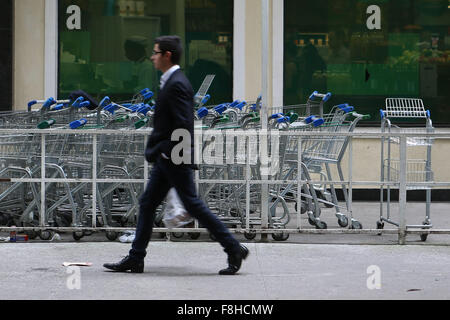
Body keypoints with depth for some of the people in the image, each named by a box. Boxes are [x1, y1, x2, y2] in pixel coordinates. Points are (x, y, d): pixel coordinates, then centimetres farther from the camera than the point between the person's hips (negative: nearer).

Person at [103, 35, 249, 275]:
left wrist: (160, 150, -19)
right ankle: (135, 259, 13)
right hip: (166, 159, 10)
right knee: (147, 203, 10)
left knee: (193, 206, -5)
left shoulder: (177, 85, -18)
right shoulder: (170, 82, 14)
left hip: (176, 159, -10)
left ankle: (234, 249, 3)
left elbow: (183, 127, -24)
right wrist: (152, 148, 12)